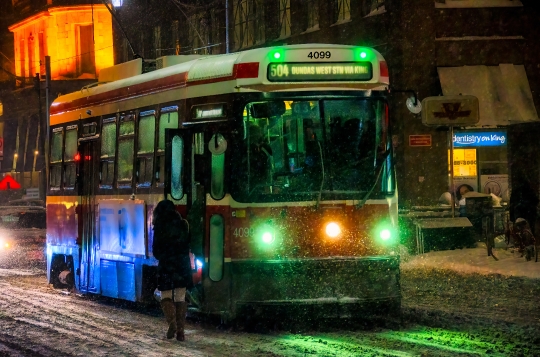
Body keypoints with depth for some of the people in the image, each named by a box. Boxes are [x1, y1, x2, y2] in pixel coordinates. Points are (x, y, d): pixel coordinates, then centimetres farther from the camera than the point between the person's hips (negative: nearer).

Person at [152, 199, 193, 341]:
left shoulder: (160, 227, -6)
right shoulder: (183, 225, 3)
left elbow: (156, 249, -1)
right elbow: (188, 245, 8)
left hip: (166, 266, -3)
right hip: (183, 265, 3)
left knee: (166, 296, 8)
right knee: (180, 298, 8)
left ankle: (172, 322, -16)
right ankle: (180, 330, 3)